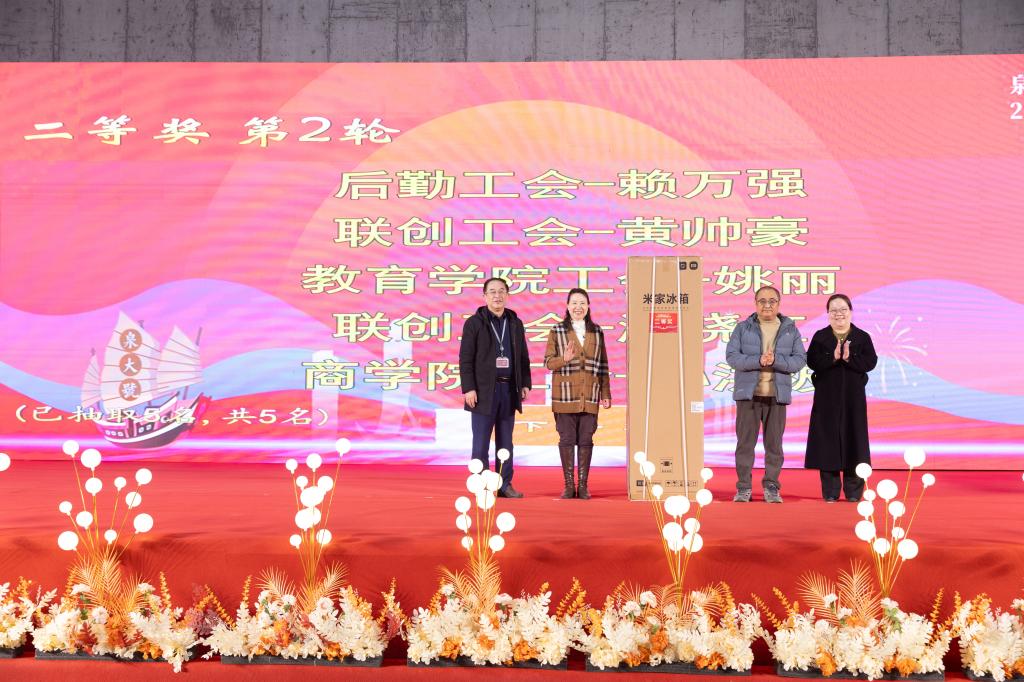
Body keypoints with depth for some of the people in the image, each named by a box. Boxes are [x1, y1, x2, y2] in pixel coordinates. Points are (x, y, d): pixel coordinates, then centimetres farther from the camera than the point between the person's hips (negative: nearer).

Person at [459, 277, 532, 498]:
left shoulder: (515, 323, 13)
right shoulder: (474, 323, -1)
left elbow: (523, 357, 17)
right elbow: (465, 358, -5)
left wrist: (525, 384, 8)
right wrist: (468, 388, -13)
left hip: (509, 390, 4)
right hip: (484, 390, -4)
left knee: (506, 442, 8)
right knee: (481, 443, -3)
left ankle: (505, 485, 12)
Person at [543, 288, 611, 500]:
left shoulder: (597, 332, 11)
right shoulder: (557, 331, 4)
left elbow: (603, 365, 11)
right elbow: (548, 362, 1)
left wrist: (606, 394, 8)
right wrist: (564, 359, -20)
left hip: (590, 395, 2)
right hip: (565, 394, -2)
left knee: (586, 439, 2)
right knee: (567, 439, -1)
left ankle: (583, 486, 7)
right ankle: (568, 486, 5)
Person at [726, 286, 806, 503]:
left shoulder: (790, 330, 9)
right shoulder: (743, 328, 6)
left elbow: (800, 359, 1)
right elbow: (731, 356, -4)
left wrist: (775, 360, -16)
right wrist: (758, 361, -18)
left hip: (777, 395, 1)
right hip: (748, 394, -1)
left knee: (774, 444, 3)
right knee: (745, 442, 0)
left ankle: (771, 487, 11)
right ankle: (743, 487, 6)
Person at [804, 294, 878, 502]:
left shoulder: (862, 337, 5)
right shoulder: (820, 337, 5)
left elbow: (870, 362, -7)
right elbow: (812, 362, -7)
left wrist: (849, 358, -21)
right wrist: (833, 357, -21)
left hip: (853, 397, 0)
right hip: (827, 397, 0)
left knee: (853, 438, 1)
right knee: (827, 439, -1)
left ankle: (853, 491, 9)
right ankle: (830, 491, 5)